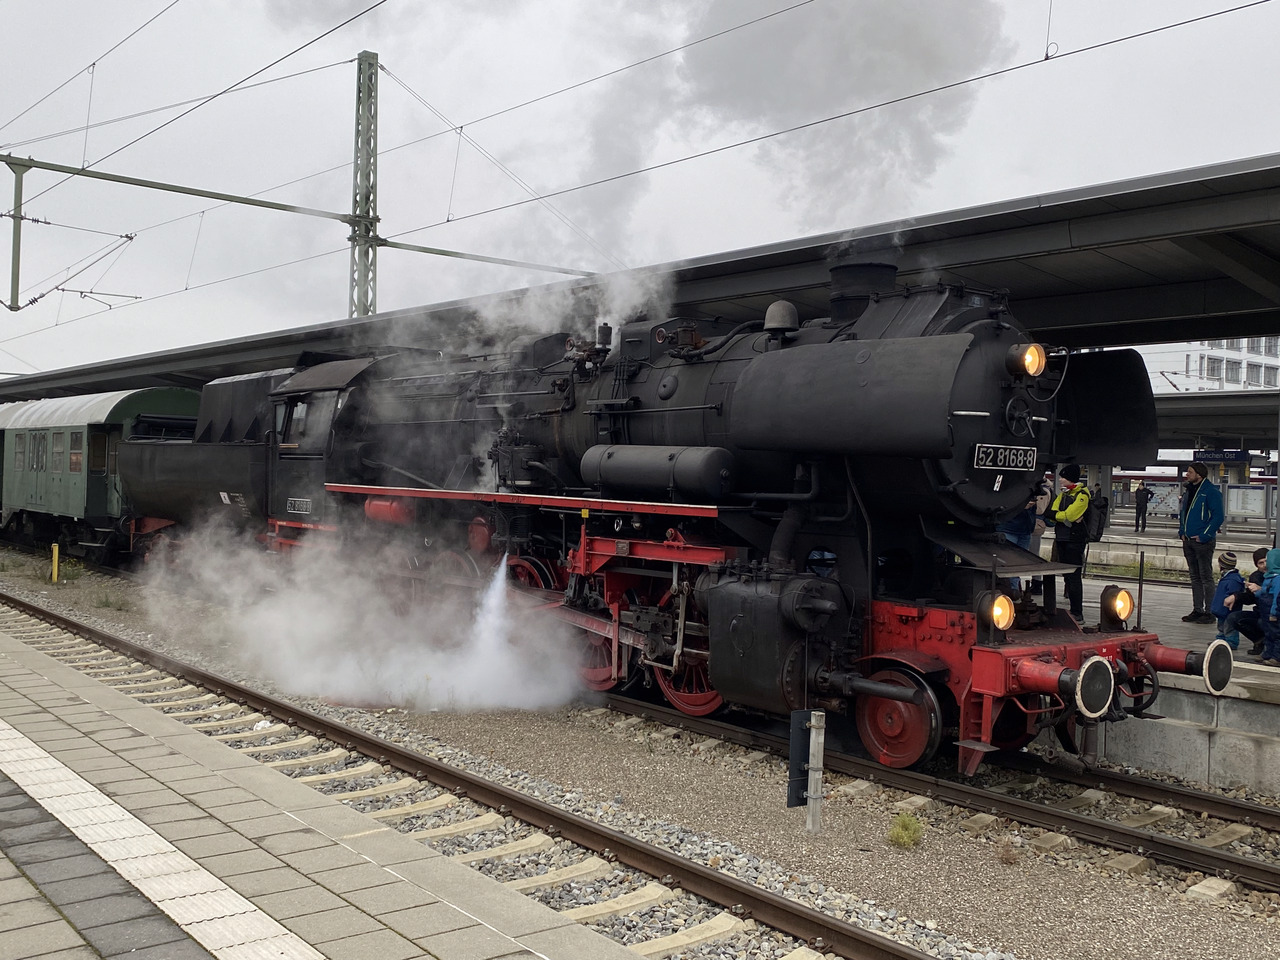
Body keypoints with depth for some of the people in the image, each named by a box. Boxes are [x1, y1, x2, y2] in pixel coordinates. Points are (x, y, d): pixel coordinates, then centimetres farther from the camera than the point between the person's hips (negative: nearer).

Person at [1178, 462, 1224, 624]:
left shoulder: (1211, 492, -11)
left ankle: (1209, 612, 1)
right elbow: (1182, 512, 23)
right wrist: (1182, 532, 11)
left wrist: (1203, 536, -17)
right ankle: (1197, 610, 19)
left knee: (1206, 578, -4)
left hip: (1203, 542, -8)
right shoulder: (1189, 491, 13)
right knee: (1195, 578, 12)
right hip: (1188, 541, 8)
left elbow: (1218, 517, -15)